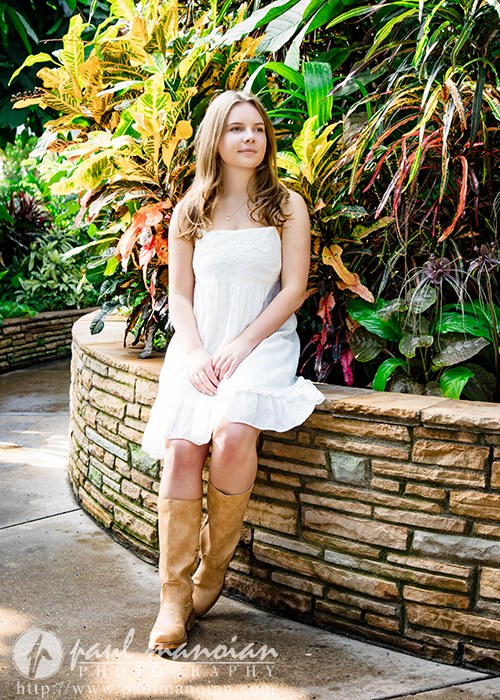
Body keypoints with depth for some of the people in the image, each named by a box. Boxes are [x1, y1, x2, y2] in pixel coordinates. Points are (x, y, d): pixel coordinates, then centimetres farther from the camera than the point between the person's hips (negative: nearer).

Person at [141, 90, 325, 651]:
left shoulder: (287, 206, 7)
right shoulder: (188, 212, 12)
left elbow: (294, 289, 1)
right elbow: (179, 294, 10)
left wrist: (241, 345, -11)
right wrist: (194, 353, -9)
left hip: (263, 342, -2)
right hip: (198, 344, 2)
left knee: (232, 435, -30)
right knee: (180, 450, -23)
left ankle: (215, 565, -8)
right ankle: (175, 595, -15)